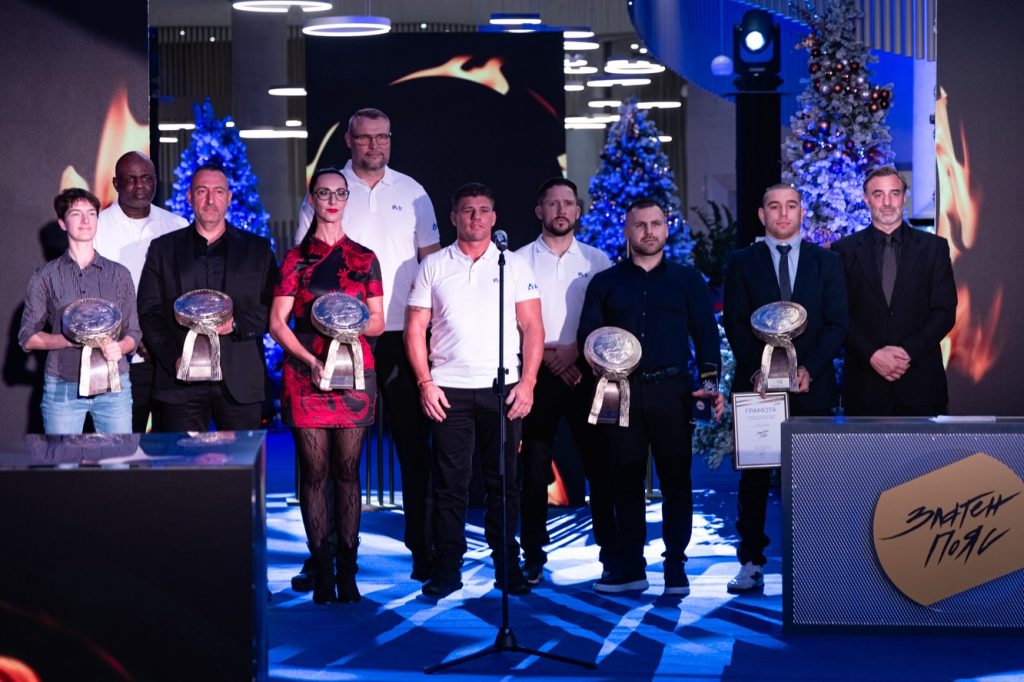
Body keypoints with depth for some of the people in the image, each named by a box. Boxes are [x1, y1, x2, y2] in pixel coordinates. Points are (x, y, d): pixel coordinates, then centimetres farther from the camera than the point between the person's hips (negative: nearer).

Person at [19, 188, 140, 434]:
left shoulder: (119, 274, 12)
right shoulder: (46, 276, 7)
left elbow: (133, 333, 12)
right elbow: (27, 337, 5)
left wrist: (119, 347, -11)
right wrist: (69, 340, -12)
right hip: (62, 387, -1)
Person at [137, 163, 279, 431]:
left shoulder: (257, 249, 13)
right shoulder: (163, 249, 13)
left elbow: (274, 308, 7)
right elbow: (149, 311, 7)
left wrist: (236, 324, -11)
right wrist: (173, 358, -8)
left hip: (240, 380, 0)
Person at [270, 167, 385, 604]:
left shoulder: (364, 259, 11)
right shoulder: (294, 259, 7)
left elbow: (378, 322, 11)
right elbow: (277, 323, 3)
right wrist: (309, 359, -11)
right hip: (305, 373, -1)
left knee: (347, 471, 0)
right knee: (314, 472, -1)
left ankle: (347, 569, 3)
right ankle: (322, 570, 3)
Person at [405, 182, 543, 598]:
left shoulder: (514, 266, 8)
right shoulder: (433, 266, 8)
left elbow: (532, 327, 4)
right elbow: (415, 328, 7)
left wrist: (527, 383, -6)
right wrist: (424, 382, -3)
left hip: (503, 388, 0)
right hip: (448, 390, 0)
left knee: (503, 481, 3)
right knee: (450, 482, 0)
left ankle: (507, 565, 11)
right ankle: (447, 569, 6)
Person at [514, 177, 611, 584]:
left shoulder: (596, 260, 9)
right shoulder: (521, 260, 6)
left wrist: (577, 349, -9)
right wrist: (546, 355, -9)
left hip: (587, 372, 1)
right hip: (538, 373, -1)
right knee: (535, 469, -1)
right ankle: (533, 558, 5)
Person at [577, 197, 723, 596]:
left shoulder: (688, 280, 12)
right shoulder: (605, 283, 13)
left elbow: (706, 335, 6)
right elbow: (586, 335, 9)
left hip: (671, 391, -1)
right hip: (621, 392, 1)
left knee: (676, 479, -1)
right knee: (625, 480, 3)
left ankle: (675, 567, 5)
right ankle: (629, 567, 9)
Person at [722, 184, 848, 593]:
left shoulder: (827, 263, 9)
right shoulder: (742, 263, 8)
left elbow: (836, 324, 2)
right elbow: (735, 325, 2)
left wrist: (808, 369, -12)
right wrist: (755, 370, -12)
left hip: (811, 386, 0)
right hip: (756, 385, 0)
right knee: (753, 477, 0)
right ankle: (751, 563, 3)